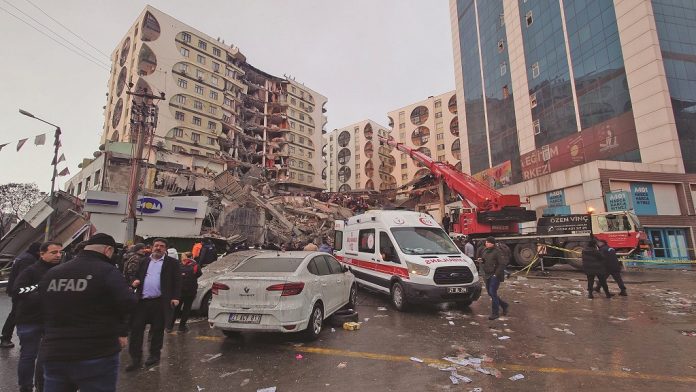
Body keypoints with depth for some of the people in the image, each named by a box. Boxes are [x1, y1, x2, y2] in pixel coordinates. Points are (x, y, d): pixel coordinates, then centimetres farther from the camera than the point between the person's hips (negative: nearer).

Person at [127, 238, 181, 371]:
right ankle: (136, 358, 12)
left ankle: (154, 355, 25)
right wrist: (134, 281, -3)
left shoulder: (172, 263, 1)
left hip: (160, 302, -3)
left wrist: (176, 297, -11)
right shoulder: (144, 262, 14)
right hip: (142, 301, 3)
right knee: (136, 329, 1)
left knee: (157, 330, 8)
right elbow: (137, 276, 21)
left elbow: (177, 281, -3)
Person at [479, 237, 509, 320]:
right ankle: (504, 305, 35)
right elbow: (482, 260, 25)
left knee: (493, 293, -8)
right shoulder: (484, 250, 9)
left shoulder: (497, 252, -14)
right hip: (487, 275, 8)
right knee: (490, 293, 14)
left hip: (495, 276, -8)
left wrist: (497, 274, -19)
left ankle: (495, 313, 5)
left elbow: (502, 263, -18)